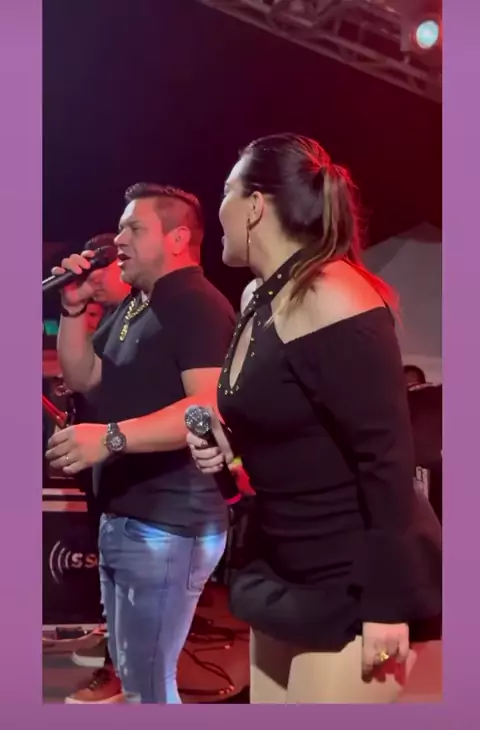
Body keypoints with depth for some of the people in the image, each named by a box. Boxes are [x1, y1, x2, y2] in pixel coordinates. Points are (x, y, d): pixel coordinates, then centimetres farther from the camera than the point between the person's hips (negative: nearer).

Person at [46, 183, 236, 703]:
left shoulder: (199, 305, -14)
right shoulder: (134, 306, 16)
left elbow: (211, 408, -27)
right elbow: (82, 377, 18)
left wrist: (111, 437, -36)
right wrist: (74, 308, 4)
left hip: (168, 525, -10)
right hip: (123, 518, 10)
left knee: (146, 683, -3)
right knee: (129, 672, 21)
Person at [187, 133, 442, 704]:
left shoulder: (328, 296, -20)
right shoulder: (264, 301, 9)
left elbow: (387, 454, -23)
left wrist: (387, 605, -21)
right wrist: (227, 444, 2)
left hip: (354, 585, -9)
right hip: (286, 573, 9)